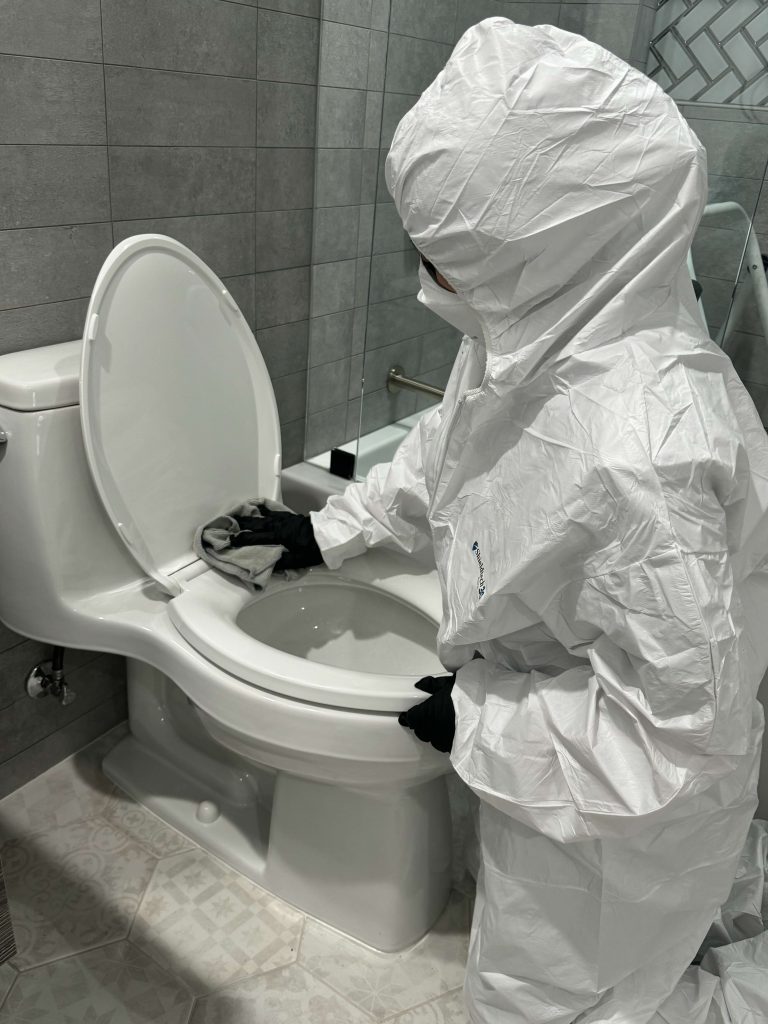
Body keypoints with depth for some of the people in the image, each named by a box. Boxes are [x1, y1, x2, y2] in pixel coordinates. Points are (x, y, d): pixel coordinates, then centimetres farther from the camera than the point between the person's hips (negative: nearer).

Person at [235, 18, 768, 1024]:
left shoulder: (640, 455, -42)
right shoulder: (539, 333, -14)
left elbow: (674, 726, -31)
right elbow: (444, 448, 6)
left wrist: (481, 723, -20)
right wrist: (330, 530, 12)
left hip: (613, 811, -7)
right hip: (539, 751, 8)